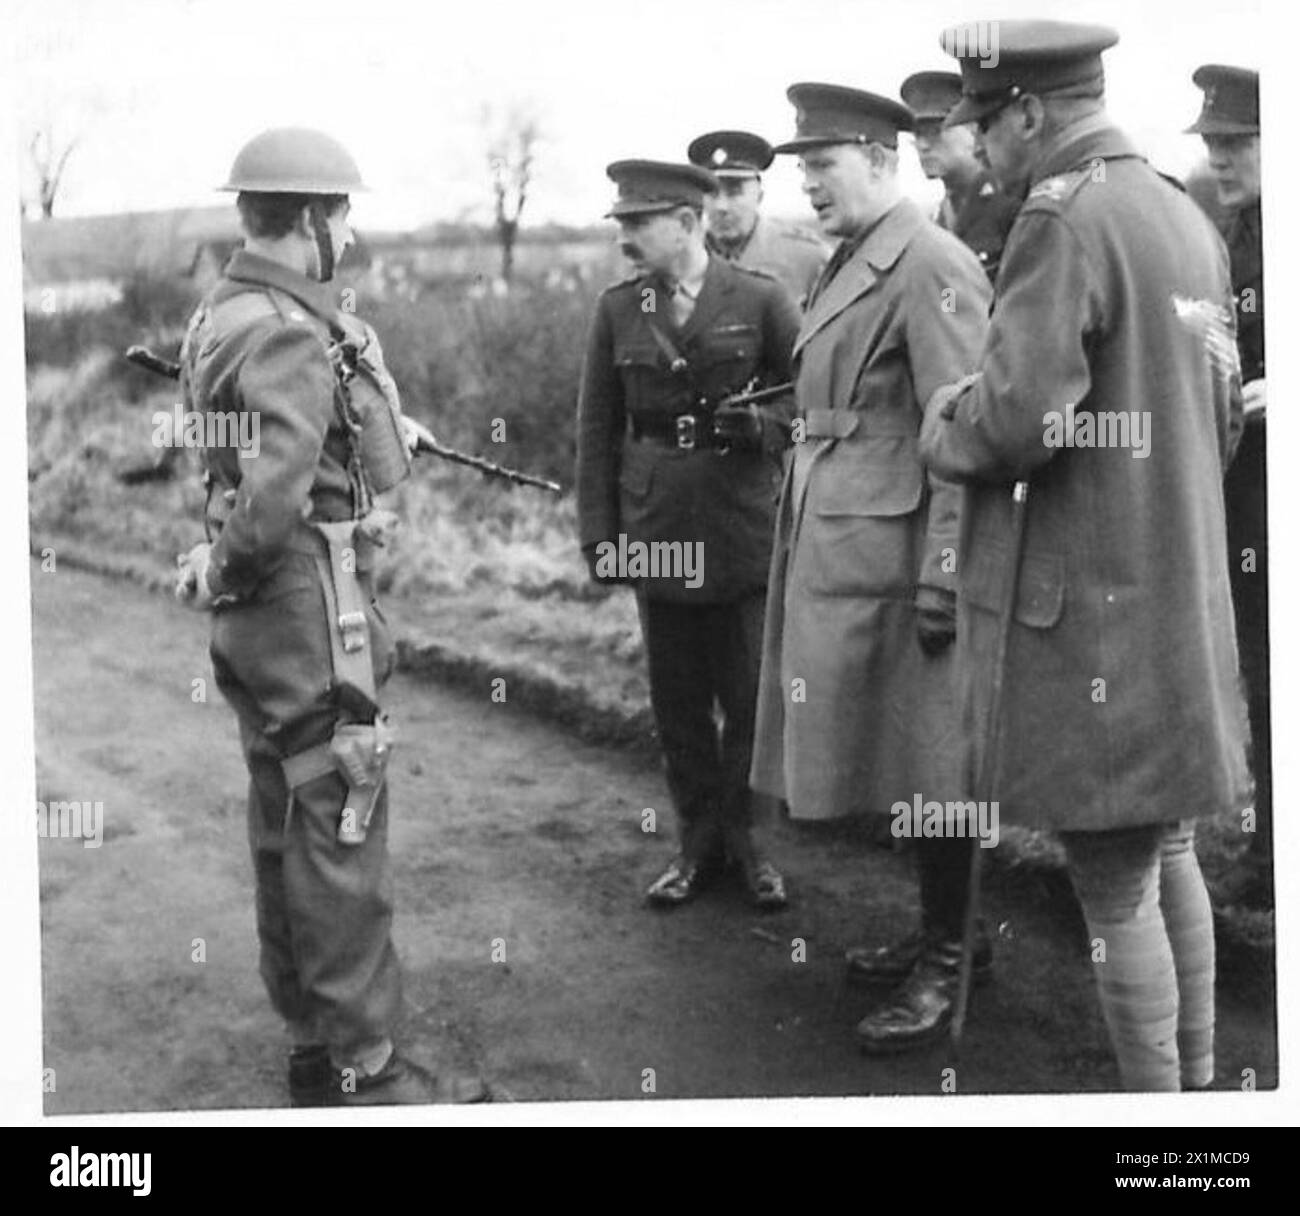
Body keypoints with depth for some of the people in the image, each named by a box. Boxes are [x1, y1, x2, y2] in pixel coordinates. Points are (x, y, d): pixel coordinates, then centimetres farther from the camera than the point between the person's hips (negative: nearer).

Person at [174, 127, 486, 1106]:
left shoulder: (224, 314, 10)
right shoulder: (288, 335, -21)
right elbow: (274, 495, -29)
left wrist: (382, 427, 21)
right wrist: (219, 571, -12)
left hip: (259, 622, 10)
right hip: (312, 613, -10)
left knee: (286, 832, 17)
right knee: (339, 840, -2)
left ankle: (312, 1044, 29)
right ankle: (364, 1071, 8)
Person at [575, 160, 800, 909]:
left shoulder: (761, 300, -4)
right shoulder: (618, 311, 6)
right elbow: (598, 429, 9)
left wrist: (764, 424, -18)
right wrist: (599, 535, 4)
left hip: (744, 532, -3)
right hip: (658, 535, 3)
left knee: (750, 699, 5)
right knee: (679, 705, 9)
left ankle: (743, 839, 22)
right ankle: (700, 843, 23)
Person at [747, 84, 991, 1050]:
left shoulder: (931, 266, -13)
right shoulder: (849, 265, 15)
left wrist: (944, 574, -19)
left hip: (889, 558, -9)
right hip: (831, 558, 9)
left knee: (928, 768, 0)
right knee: (891, 761, 16)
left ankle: (945, 971, 10)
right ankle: (934, 933, 29)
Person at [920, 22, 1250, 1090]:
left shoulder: (1063, 219, -16)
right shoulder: (1188, 218, 12)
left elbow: (1020, 414, -23)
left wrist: (941, 431, -4)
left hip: (1084, 603, -9)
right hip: (1183, 594, 9)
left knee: (1114, 884, 0)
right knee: (1169, 851, 20)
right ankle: (1197, 1080, 32)